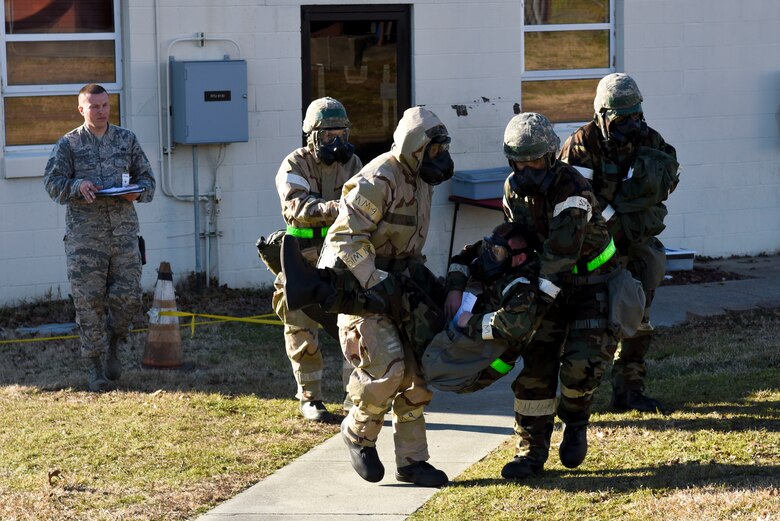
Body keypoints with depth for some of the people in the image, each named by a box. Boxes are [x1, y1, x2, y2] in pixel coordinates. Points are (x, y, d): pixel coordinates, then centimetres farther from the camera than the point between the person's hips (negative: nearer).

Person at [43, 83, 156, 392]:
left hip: (123, 230, 2)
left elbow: (147, 177, 15)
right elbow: (52, 181, 0)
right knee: (89, 300, -3)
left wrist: (138, 192, -8)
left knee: (128, 295, -3)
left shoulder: (127, 140, 12)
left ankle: (112, 346, 25)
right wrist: (77, 186, -19)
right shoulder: (68, 144, 6)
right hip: (84, 233, -2)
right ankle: (95, 367, 5)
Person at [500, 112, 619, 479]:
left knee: (581, 363, -19)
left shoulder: (572, 190, -27)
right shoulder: (514, 189, -4)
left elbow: (561, 251, -34)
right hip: (551, 282, 6)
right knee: (535, 365, -3)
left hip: (592, 281, -6)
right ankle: (531, 451, 4)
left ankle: (575, 424, 11)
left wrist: (542, 295, -38)